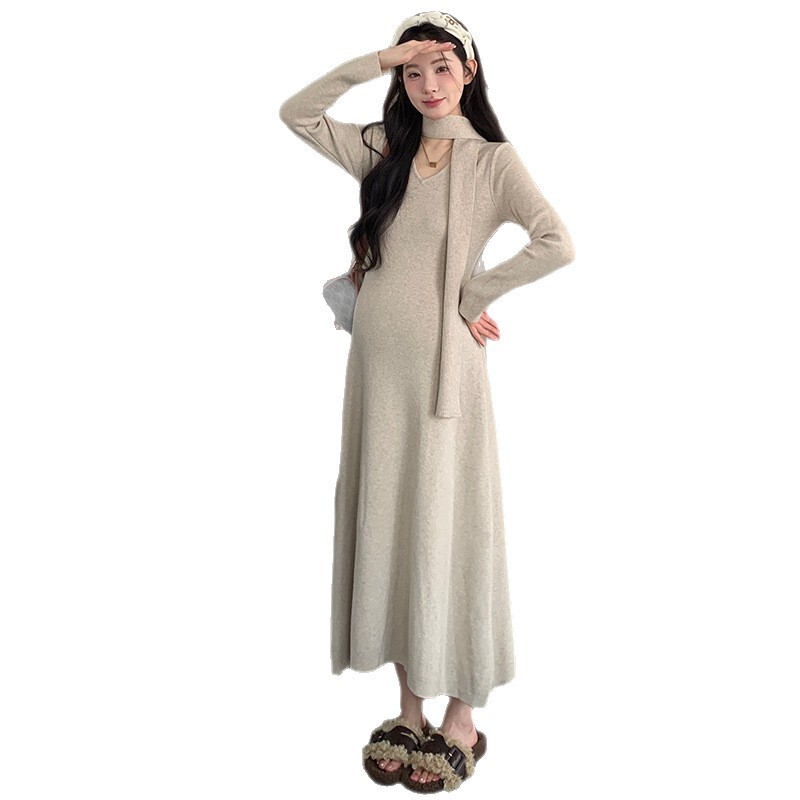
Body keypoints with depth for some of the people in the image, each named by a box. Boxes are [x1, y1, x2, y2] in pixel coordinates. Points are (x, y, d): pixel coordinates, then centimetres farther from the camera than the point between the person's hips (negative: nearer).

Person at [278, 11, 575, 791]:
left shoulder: (491, 159, -2)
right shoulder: (385, 150, 13)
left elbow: (557, 245, -16)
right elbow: (295, 112, 11)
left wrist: (472, 294, -8)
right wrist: (374, 60, 3)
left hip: (442, 367, -5)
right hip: (375, 365, 5)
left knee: (448, 530, 1)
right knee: (385, 526, 9)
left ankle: (463, 718, 18)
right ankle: (409, 709, 24)